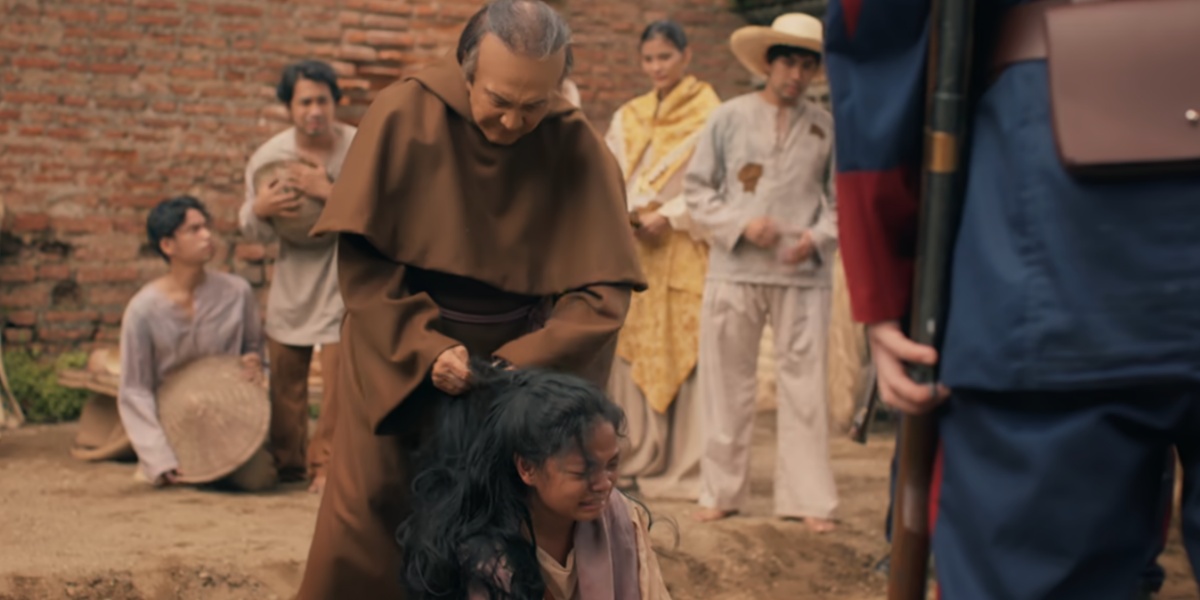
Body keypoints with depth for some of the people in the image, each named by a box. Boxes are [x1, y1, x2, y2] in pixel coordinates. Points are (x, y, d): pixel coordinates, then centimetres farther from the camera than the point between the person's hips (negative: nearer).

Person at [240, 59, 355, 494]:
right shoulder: (269, 157, -4)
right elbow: (254, 231, 5)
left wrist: (329, 191, -29)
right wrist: (259, 209, -18)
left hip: (344, 274, -3)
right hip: (294, 274, 4)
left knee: (336, 373, -7)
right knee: (285, 373, 10)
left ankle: (325, 462, 7)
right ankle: (288, 462, 25)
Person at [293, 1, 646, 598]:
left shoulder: (579, 149, -12)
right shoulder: (403, 116, -13)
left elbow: (604, 290, -11)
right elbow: (360, 257, -10)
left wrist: (515, 366, -21)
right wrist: (424, 347, -21)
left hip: (521, 370, 1)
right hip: (397, 365, 0)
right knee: (361, 531, -2)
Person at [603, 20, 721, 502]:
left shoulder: (708, 114, 1)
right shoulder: (627, 118, 17)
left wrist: (668, 216, -13)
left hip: (685, 250, -5)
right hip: (633, 250, 5)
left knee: (684, 352, -7)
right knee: (631, 350, 2)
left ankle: (688, 467, -4)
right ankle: (637, 459, 7)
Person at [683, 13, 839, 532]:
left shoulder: (825, 127, 3)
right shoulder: (730, 117, 2)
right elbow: (697, 188, 5)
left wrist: (818, 238, -8)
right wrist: (741, 225, -8)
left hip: (802, 276, 0)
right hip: (734, 271, 0)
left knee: (805, 387, 1)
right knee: (726, 386, 7)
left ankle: (809, 499, 9)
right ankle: (722, 491, 18)